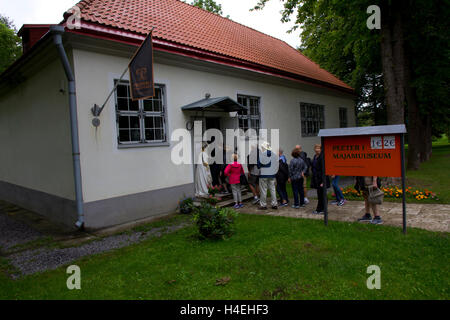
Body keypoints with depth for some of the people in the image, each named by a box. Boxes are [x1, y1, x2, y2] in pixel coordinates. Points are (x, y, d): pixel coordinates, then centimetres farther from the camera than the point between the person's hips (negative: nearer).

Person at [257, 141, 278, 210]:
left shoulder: (261, 155, -13)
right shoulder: (274, 155, 1)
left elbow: (258, 165, -8)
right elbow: (277, 165, 6)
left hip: (263, 175, -4)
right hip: (272, 175, 5)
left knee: (263, 190, 3)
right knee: (272, 189, 11)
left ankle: (263, 205, 9)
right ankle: (274, 204, 14)